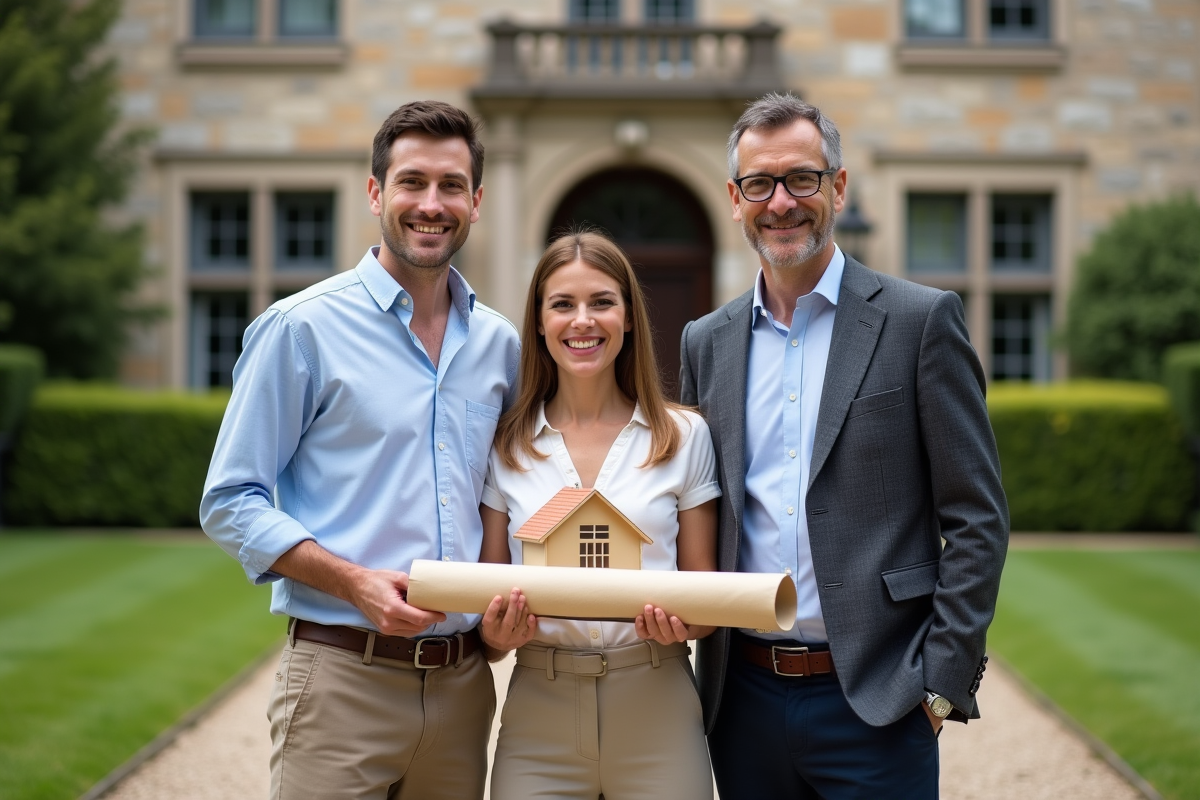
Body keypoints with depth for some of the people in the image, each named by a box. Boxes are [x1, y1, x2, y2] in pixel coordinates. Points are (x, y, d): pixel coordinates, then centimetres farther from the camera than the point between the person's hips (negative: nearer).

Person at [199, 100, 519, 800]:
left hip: (463, 682, 5)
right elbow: (231, 502, -5)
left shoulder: (500, 343, 12)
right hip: (342, 680, -4)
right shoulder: (303, 328, -3)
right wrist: (355, 581, -17)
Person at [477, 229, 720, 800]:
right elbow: (488, 608, 9)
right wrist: (500, 632, -13)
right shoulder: (506, 446, 6)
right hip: (538, 714, 1)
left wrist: (683, 622, -14)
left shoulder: (685, 436, 4)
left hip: (656, 711, 0)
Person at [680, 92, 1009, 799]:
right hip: (743, 698, 4)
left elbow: (977, 518, -4)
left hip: (875, 703, -3)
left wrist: (943, 681, -9)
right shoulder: (707, 342, 10)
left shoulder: (921, 320, -2)